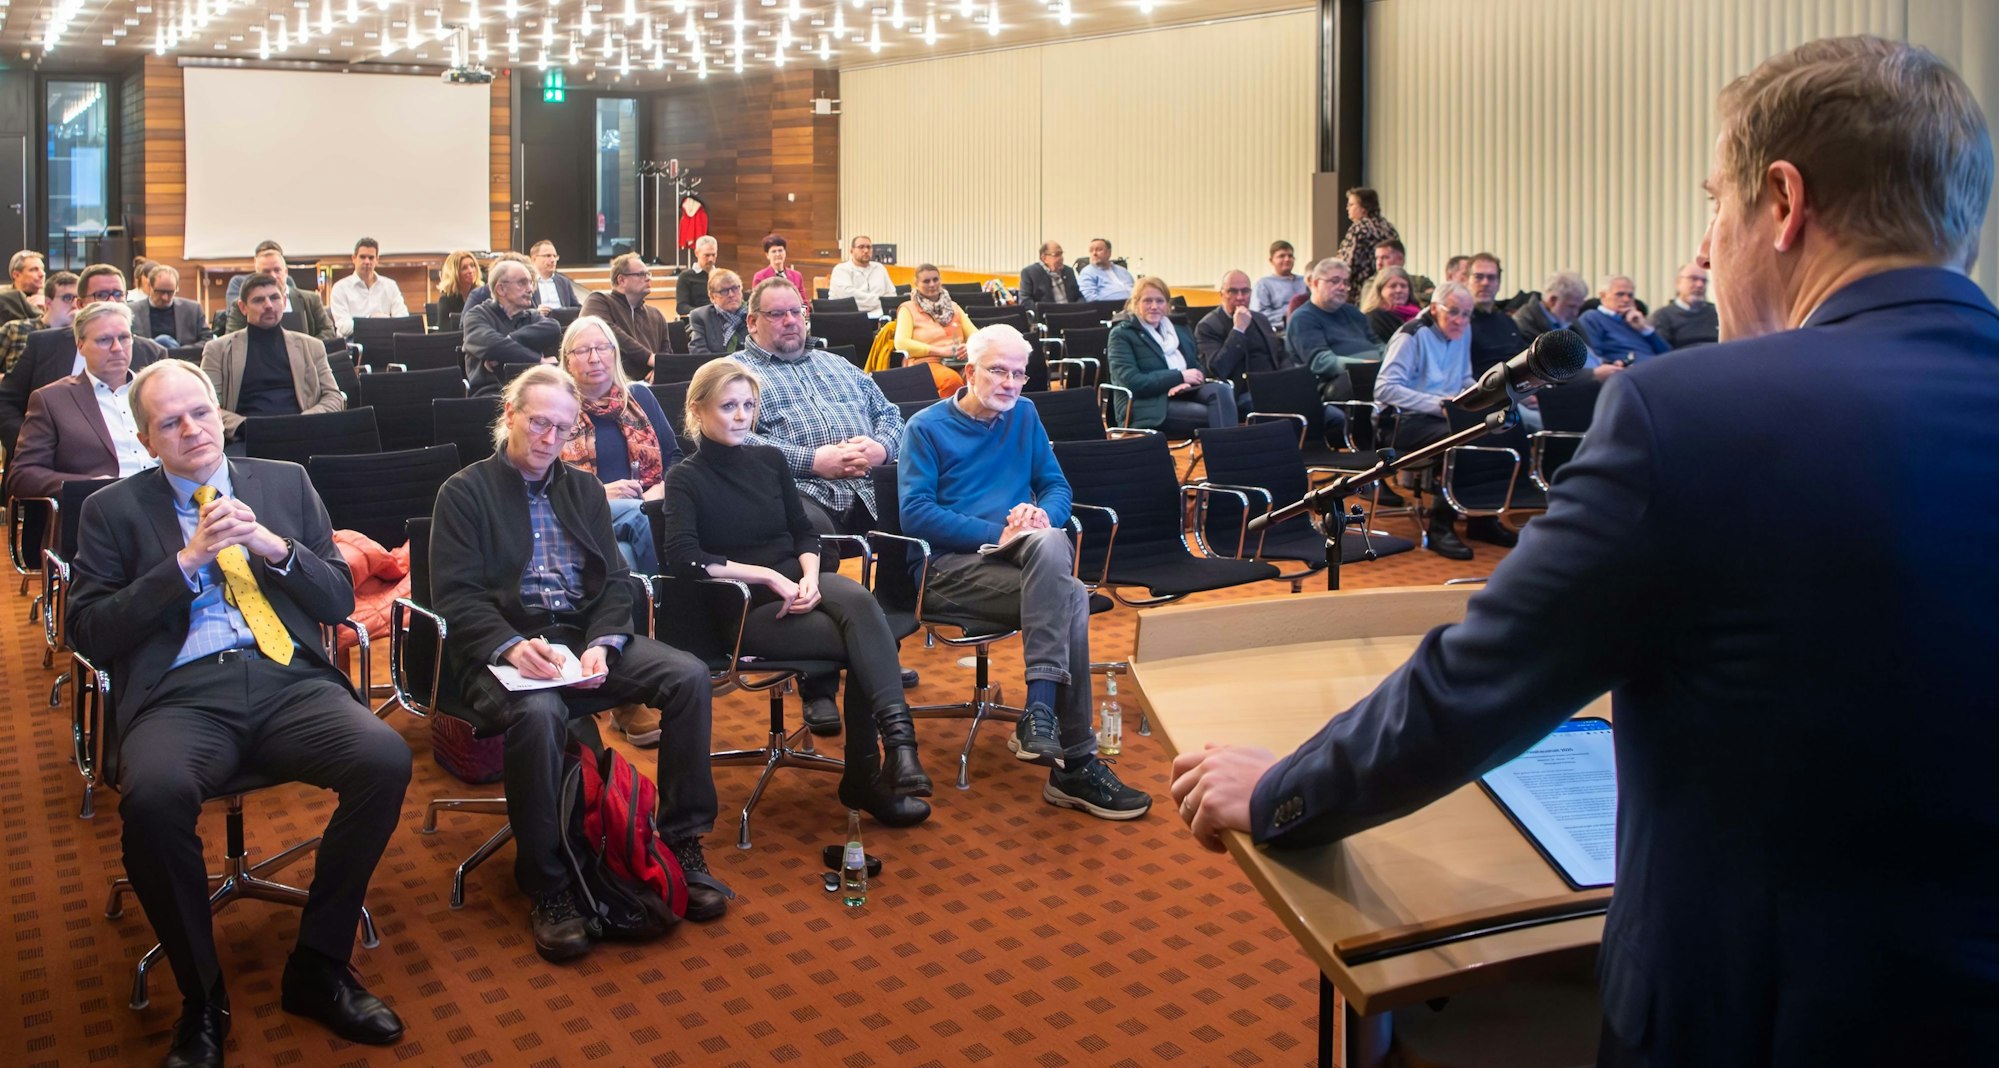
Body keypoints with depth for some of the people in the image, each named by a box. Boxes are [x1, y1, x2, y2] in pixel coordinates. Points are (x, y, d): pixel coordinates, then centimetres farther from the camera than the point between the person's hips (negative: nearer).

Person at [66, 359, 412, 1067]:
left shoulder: (285, 483, 19)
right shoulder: (113, 510, 14)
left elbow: (340, 601, 15)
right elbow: (88, 634, 4)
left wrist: (274, 548, -4)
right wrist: (187, 561, -5)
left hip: (289, 679, 2)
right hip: (180, 693, -2)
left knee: (387, 760, -28)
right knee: (153, 796, -36)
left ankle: (319, 969, -8)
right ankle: (202, 1000, -11)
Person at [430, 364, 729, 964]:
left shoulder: (584, 489, 19)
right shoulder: (464, 492, 5)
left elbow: (614, 580, 11)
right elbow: (456, 595, -6)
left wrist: (602, 644, -10)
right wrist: (511, 646, -24)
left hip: (584, 638, 5)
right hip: (503, 646, -4)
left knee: (689, 675, -20)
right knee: (539, 713, -38)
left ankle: (683, 842, -9)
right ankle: (546, 887, -23)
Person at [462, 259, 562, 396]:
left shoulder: (532, 316, 20)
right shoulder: (478, 316, 8)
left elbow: (553, 330, -5)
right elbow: (492, 345, -15)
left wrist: (506, 343, -13)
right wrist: (538, 360, -13)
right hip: (491, 391, -4)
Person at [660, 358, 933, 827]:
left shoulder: (770, 459, 13)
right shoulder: (685, 479, -1)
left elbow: (805, 533, 14)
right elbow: (683, 558, -16)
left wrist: (808, 577, -8)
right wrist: (768, 576, -20)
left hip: (797, 584, 4)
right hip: (743, 609, -4)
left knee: (858, 599, -33)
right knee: (860, 640, -28)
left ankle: (897, 734, -40)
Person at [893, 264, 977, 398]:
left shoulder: (953, 306, 24)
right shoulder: (908, 309, 9)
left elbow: (975, 335, 18)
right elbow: (901, 343, -6)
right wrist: (939, 350, -14)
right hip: (925, 364, -4)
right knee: (952, 380, -39)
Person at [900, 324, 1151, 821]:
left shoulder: (1024, 416, 19)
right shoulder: (927, 427, 5)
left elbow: (1057, 486, 16)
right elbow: (915, 513, -7)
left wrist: (1041, 515, -9)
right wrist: (997, 532, -16)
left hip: (1023, 556, 4)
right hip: (951, 565, -4)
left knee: (1051, 544, -35)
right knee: (1069, 598, -30)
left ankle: (1040, 712, -36)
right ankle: (1073, 761, -27)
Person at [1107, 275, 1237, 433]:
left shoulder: (1180, 330, 24)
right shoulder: (1122, 334, 4)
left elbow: (1199, 369, 19)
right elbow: (1132, 383, -9)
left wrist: (1188, 382, -7)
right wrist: (1180, 376, -11)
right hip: (1149, 407, -6)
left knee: (1221, 389, -30)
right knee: (1218, 415, -32)